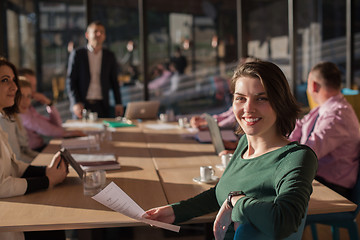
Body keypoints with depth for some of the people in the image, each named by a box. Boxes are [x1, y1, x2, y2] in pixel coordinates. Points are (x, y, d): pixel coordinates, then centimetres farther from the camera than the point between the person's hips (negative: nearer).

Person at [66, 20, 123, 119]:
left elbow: (114, 82, 13)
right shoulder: (77, 54, 2)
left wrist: (118, 104, 6)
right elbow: (70, 81, 0)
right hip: (82, 106, -2)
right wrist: (76, 103, -12)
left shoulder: (109, 56, 10)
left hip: (102, 106, 2)